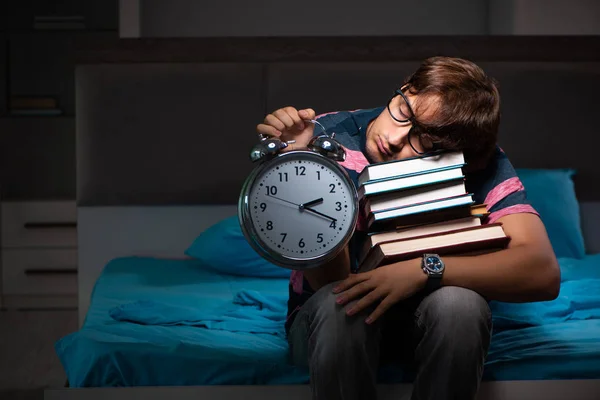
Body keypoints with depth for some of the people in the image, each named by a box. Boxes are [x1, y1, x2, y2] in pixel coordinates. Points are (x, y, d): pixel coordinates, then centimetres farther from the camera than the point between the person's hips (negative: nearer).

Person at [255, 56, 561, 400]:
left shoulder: (481, 163, -17)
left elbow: (544, 272, -30)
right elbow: (331, 284, -26)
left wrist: (424, 269, -39)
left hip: (429, 322, 2)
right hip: (330, 318, -1)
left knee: (459, 301, -32)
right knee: (338, 304, -35)